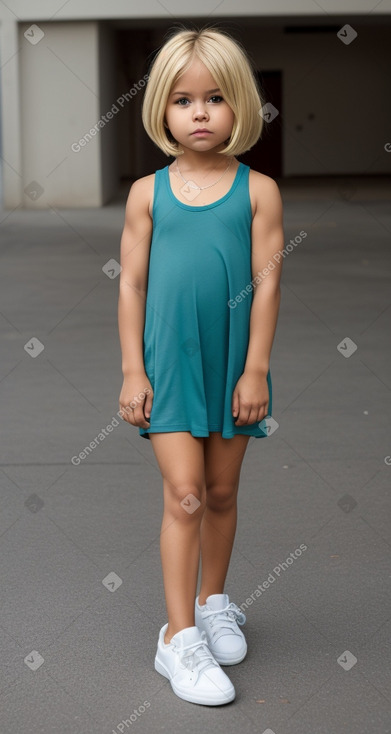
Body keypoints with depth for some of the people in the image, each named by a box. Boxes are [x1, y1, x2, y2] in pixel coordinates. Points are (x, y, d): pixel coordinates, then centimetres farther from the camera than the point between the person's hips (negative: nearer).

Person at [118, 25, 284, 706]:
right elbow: (132, 283, 1)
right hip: (169, 365, -1)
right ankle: (180, 634, 2)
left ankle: (213, 600, 34)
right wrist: (132, 370, -3)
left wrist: (255, 368, -7)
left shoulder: (258, 190, -3)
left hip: (232, 365, 1)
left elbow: (267, 282, -4)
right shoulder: (148, 192, -1)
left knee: (222, 491, 13)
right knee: (184, 494, -5)